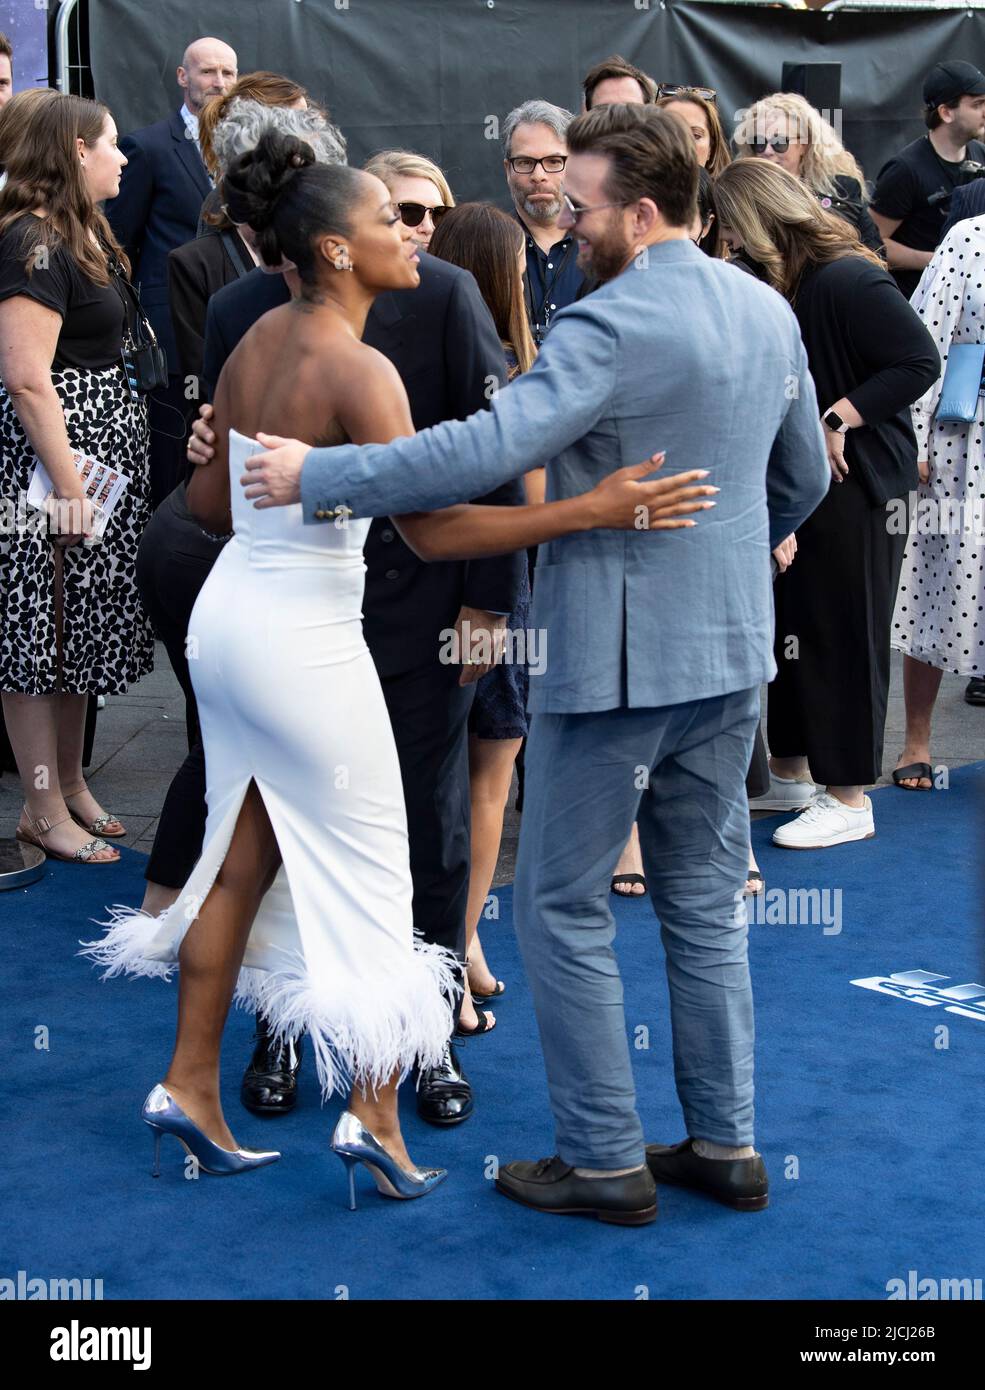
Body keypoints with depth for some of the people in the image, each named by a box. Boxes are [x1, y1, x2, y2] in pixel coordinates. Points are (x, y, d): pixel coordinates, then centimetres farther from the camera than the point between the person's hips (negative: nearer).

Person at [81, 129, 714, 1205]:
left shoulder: (257, 341, 4)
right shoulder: (357, 371, -21)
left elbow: (208, 498, 11)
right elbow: (434, 529, -29)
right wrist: (592, 510, -33)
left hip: (228, 619, 8)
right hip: (304, 641, -8)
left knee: (243, 860, 17)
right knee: (363, 872, 4)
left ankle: (191, 1087, 24)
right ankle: (374, 1117, 8)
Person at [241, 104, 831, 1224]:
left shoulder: (610, 327, -20)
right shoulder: (769, 313, 7)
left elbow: (484, 452, -29)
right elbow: (803, 481, 17)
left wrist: (317, 477, -20)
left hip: (614, 664, -8)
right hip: (730, 652, 8)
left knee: (562, 910, 6)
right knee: (703, 902, 17)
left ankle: (604, 1161, 12)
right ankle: (723, 1145, 24)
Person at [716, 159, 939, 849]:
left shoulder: (850, 280, -18)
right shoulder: (788, 284, 9)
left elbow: (921, 359, -22)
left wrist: (840, 418, -22)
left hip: (855, 487, -9)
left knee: (844, 635, -1)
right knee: (789, 625, 15)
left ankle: (850, 801, 9)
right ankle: (791, 773, 29)